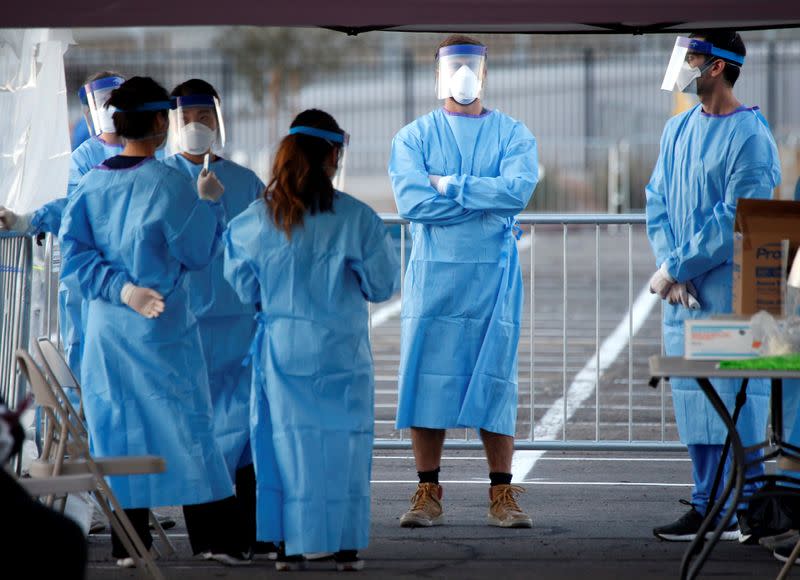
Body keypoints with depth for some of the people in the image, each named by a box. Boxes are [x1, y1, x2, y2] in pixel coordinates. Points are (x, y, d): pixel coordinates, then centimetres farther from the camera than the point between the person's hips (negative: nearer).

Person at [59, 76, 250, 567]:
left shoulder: (91, 185, 2)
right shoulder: (170, 185, -12)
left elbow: (74, 254, -3)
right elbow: (198, 253, -6)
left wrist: (119, 287, -8)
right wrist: (210, 202, 5)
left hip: (107, 325, 4)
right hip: (164, 326, -4)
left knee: (120, 425, 8)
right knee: (186, 423, 2)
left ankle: (129, 542, 8)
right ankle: (213, 536, 2)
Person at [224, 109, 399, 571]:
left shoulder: (257, 221, -4)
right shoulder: (357, 219, -10)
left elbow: (243, 290, 4)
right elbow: (384, 285, -1)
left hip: (281, 348, 2)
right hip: (342, 349, -2)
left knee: (288, 441, 9)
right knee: (344, 442, 8)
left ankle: (292, 546, 9)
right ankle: (346, 546, 10)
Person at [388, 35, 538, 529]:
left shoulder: (513, 134, 8)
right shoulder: (414, 137, 7)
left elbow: (519, 190, -11)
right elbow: (412, 201, -9)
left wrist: (450, 186, -10)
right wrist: (486, 199, -8)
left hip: (494, 275, 0)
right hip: (433, 272, 0)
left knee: (496, 380, 0)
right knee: (428, 379, -2)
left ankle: (502, 496, 4)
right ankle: (428, 494, 5)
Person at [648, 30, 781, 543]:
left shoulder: (750, 136, -11)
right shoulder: (678, 130, 13)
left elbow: (735, 221, -16)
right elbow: (659, 202, 13)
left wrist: (675, 267, -13)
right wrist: (670, 268, -3)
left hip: (732, 290, -7)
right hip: (683, 290, 7)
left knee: (736, 397, -7)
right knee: (695, 399, 9)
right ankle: (708, 506, 14)